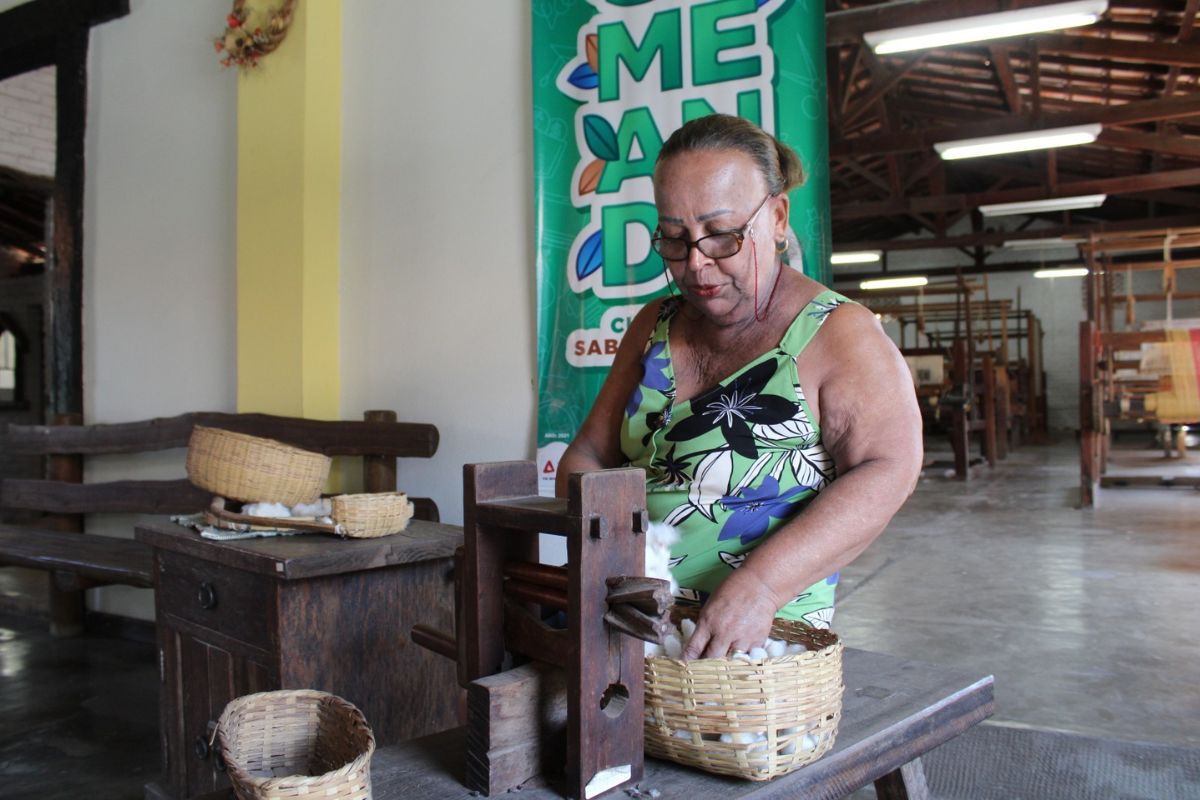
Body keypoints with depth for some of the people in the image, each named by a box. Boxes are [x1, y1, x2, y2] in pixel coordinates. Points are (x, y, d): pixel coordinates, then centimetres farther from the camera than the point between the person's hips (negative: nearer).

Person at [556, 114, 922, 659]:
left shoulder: (840, 334, -5)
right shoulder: (655, 327, 11)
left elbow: (887, 471, -18)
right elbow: (587, 456, 13)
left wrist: (757, 586, -29)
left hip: (769, 634, -5)